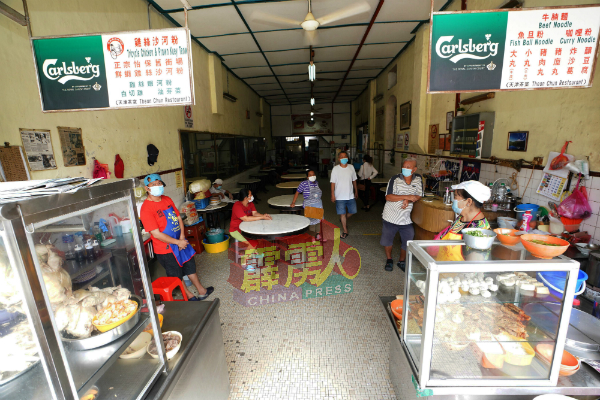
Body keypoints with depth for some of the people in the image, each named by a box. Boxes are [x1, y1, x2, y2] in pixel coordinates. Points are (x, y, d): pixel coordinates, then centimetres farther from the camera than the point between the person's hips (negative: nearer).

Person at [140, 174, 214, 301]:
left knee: (190, 266, 20)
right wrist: (178, 242, -18)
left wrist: (182, 237, -7)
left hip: (180, 242, 7)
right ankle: (190, 297, 33)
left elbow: (179, 218, 7)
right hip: (166, 249, -7)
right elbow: (156, 234, -22)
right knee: (177, 276, 13)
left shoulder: (167, 200, 3)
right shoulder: (146, 209, -21)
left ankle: (202, 291, 39)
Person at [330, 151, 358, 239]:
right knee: (342, 213, 4)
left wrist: (356, 191, 15)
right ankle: (345, 231, 18)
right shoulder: (335, 169, -7)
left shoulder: (351, 168, 2)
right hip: (340, 196, -3)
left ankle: (344, 219, 40)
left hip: (350, 195, 3)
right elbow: (333, 183, -6)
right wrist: (333, 195, -8)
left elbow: (354, 180, 12)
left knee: (352, 211, 9)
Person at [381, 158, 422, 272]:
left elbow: (418, 196, 2)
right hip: (391, 217, -2)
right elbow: (388, 197, -19)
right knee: (387, 239, 12)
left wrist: (408, 201, -19)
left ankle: (402, 261, 36)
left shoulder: (418, 179, 0)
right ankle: (389, 259, 38)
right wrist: (407, 196, -25)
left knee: (407, 241, 11)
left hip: (406, 218, 2)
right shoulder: (395, 179, -12)